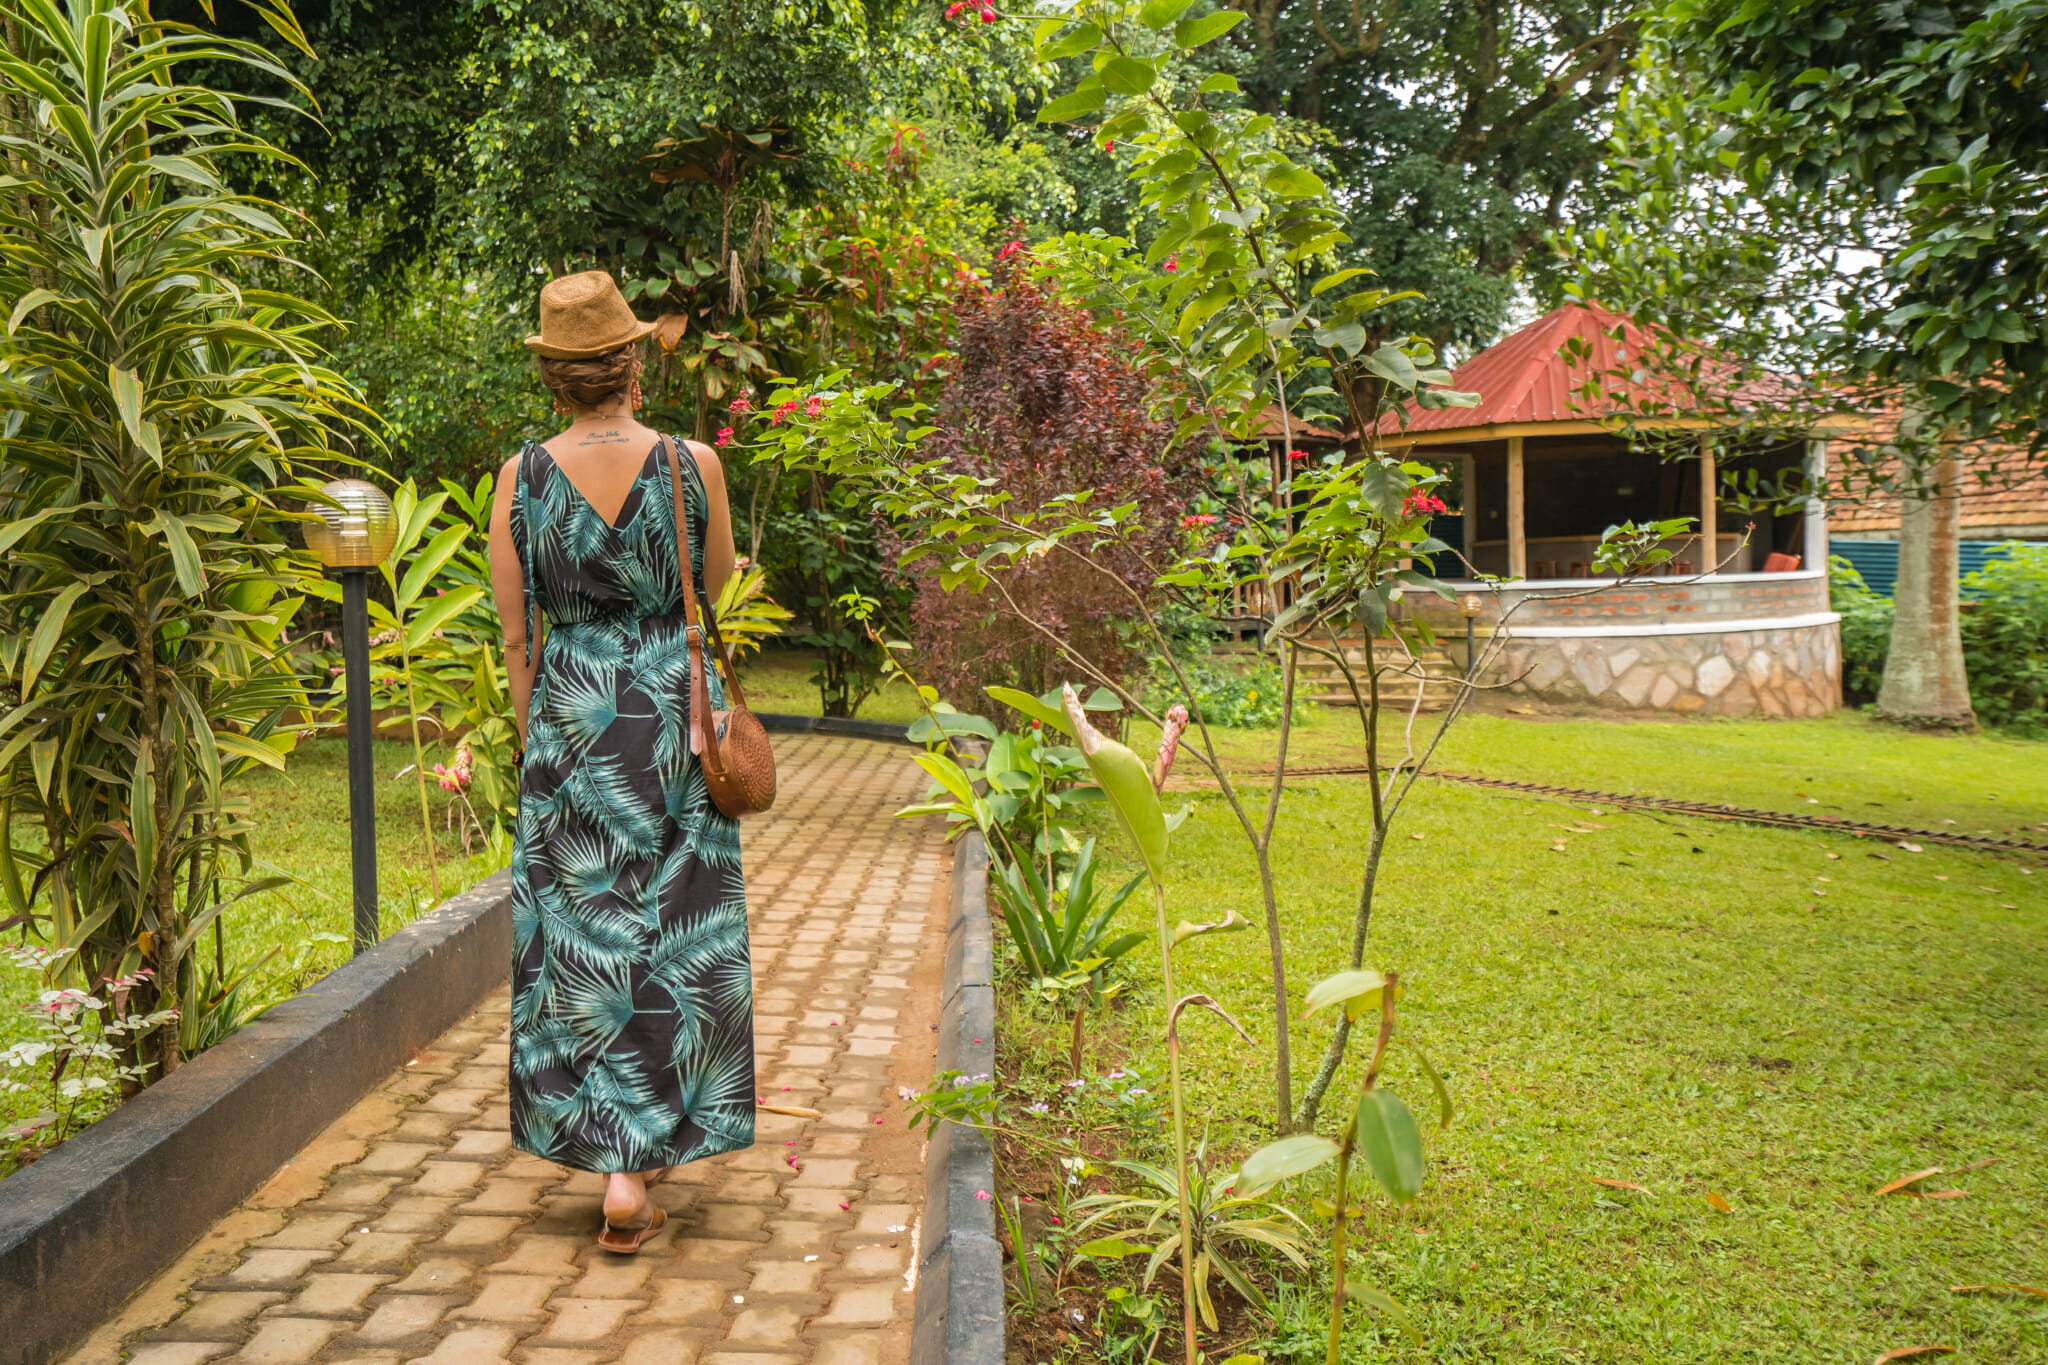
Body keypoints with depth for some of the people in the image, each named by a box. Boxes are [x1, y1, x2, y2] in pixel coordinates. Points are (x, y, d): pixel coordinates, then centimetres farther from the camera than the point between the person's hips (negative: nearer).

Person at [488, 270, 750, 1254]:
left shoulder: (521, 478, -4)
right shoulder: (692, 464, -8)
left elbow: (516, 633, 0)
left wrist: (535, 747, 11)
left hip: (571, 719, 2)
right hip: (677, 710, -1)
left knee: (583, 932, 14)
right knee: (672, 936, 7)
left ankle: (613, 1148, 24)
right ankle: (635, 1170, 7)